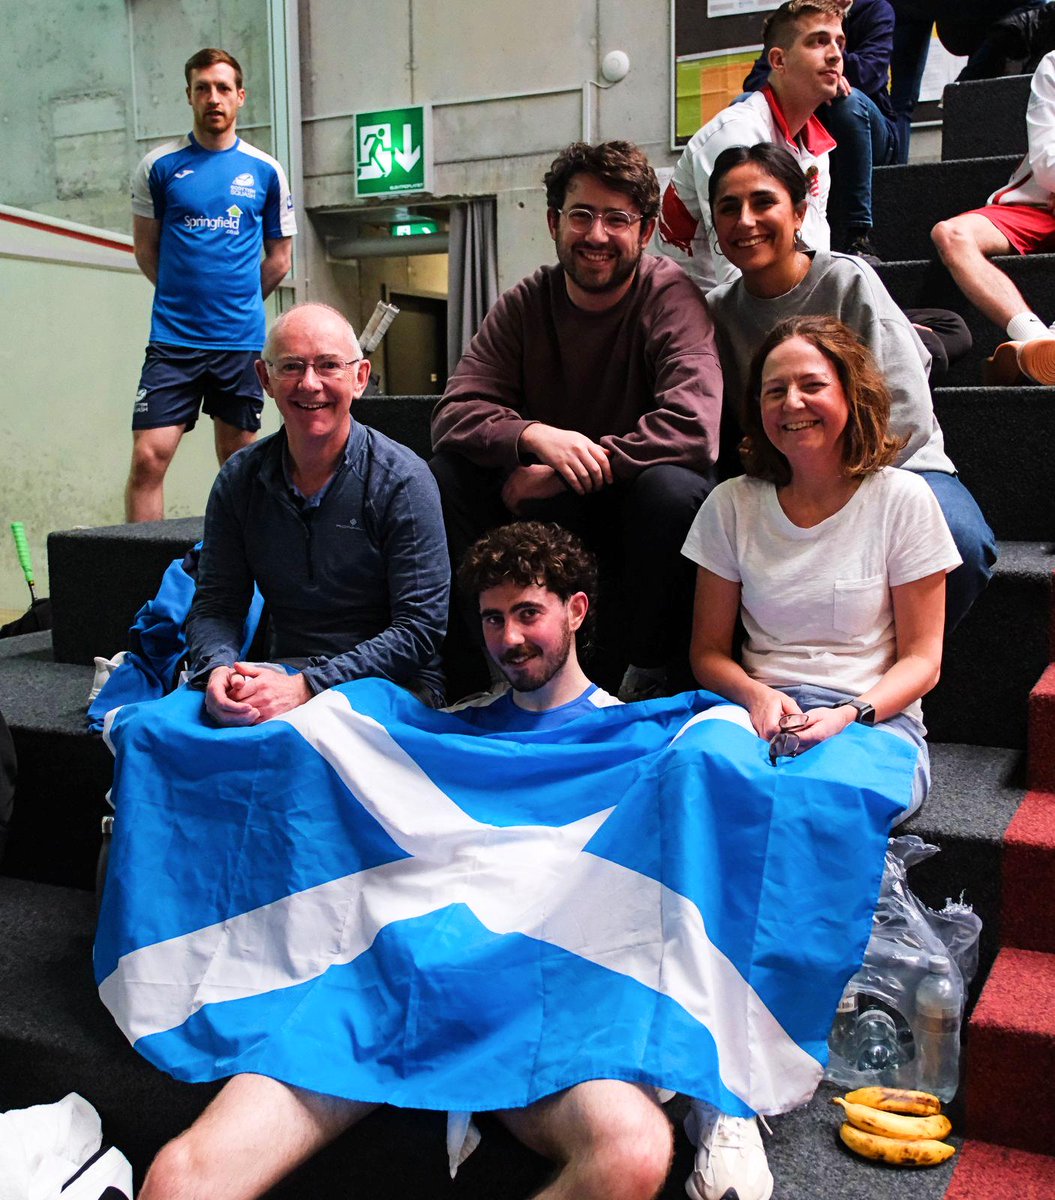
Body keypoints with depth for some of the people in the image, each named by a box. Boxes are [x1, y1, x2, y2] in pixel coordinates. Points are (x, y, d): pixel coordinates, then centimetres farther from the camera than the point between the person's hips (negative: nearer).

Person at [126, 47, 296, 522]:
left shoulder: (266, 171, 6)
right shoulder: (159, 166, 4)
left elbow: (279, 257, 14)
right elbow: (146, 249, 12)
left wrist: (239, 302, 12)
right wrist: (186, 297, 11)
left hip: (242, 340, 1)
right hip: (173, 339, -1)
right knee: (148, 457, -9)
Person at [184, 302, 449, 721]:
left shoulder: (402, 481, -11)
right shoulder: (238, 479, 3)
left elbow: (419, 630, -15)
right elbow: (214, 604, 5)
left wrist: (307, 686, -24)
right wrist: (219, 668, -19)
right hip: (283, 676, 4)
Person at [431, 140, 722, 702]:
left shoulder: (670, 297, -12)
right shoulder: (524, 304, -1)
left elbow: (693, 426, -27)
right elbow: (453, 416, -9)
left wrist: (560, 475, -26)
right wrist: (537, 435, -31)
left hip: (640, 509, -3)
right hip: (550, 512, 3)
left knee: (670, 487, -35)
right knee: (449, 473, -18)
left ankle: (649, 672, -12)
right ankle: (478, 671, -9)